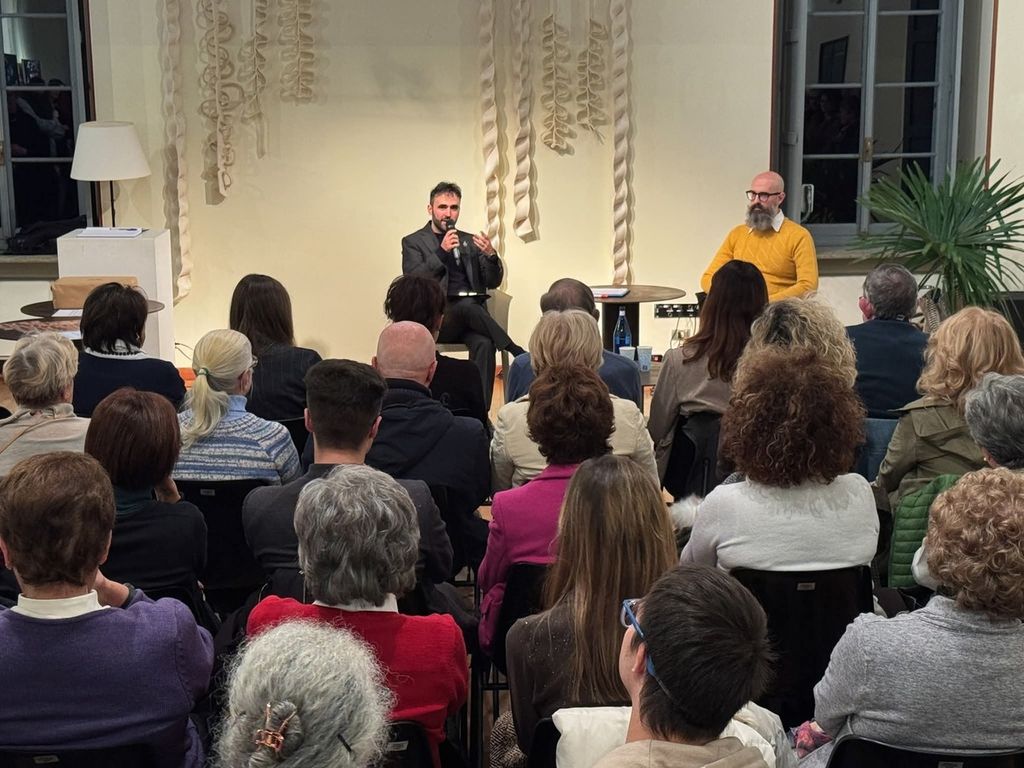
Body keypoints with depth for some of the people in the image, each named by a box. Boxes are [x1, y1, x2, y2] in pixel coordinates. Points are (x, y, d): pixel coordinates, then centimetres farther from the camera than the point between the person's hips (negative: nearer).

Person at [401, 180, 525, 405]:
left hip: (471, 315, 3)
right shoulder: (413, 242, 12)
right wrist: (441, 251, -16)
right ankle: (515, 351, -24)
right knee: (467, 306, -36)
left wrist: (491, 256, -9)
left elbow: (493, 282, 13)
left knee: (484, 344, -31)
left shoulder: (470, 241, 22)